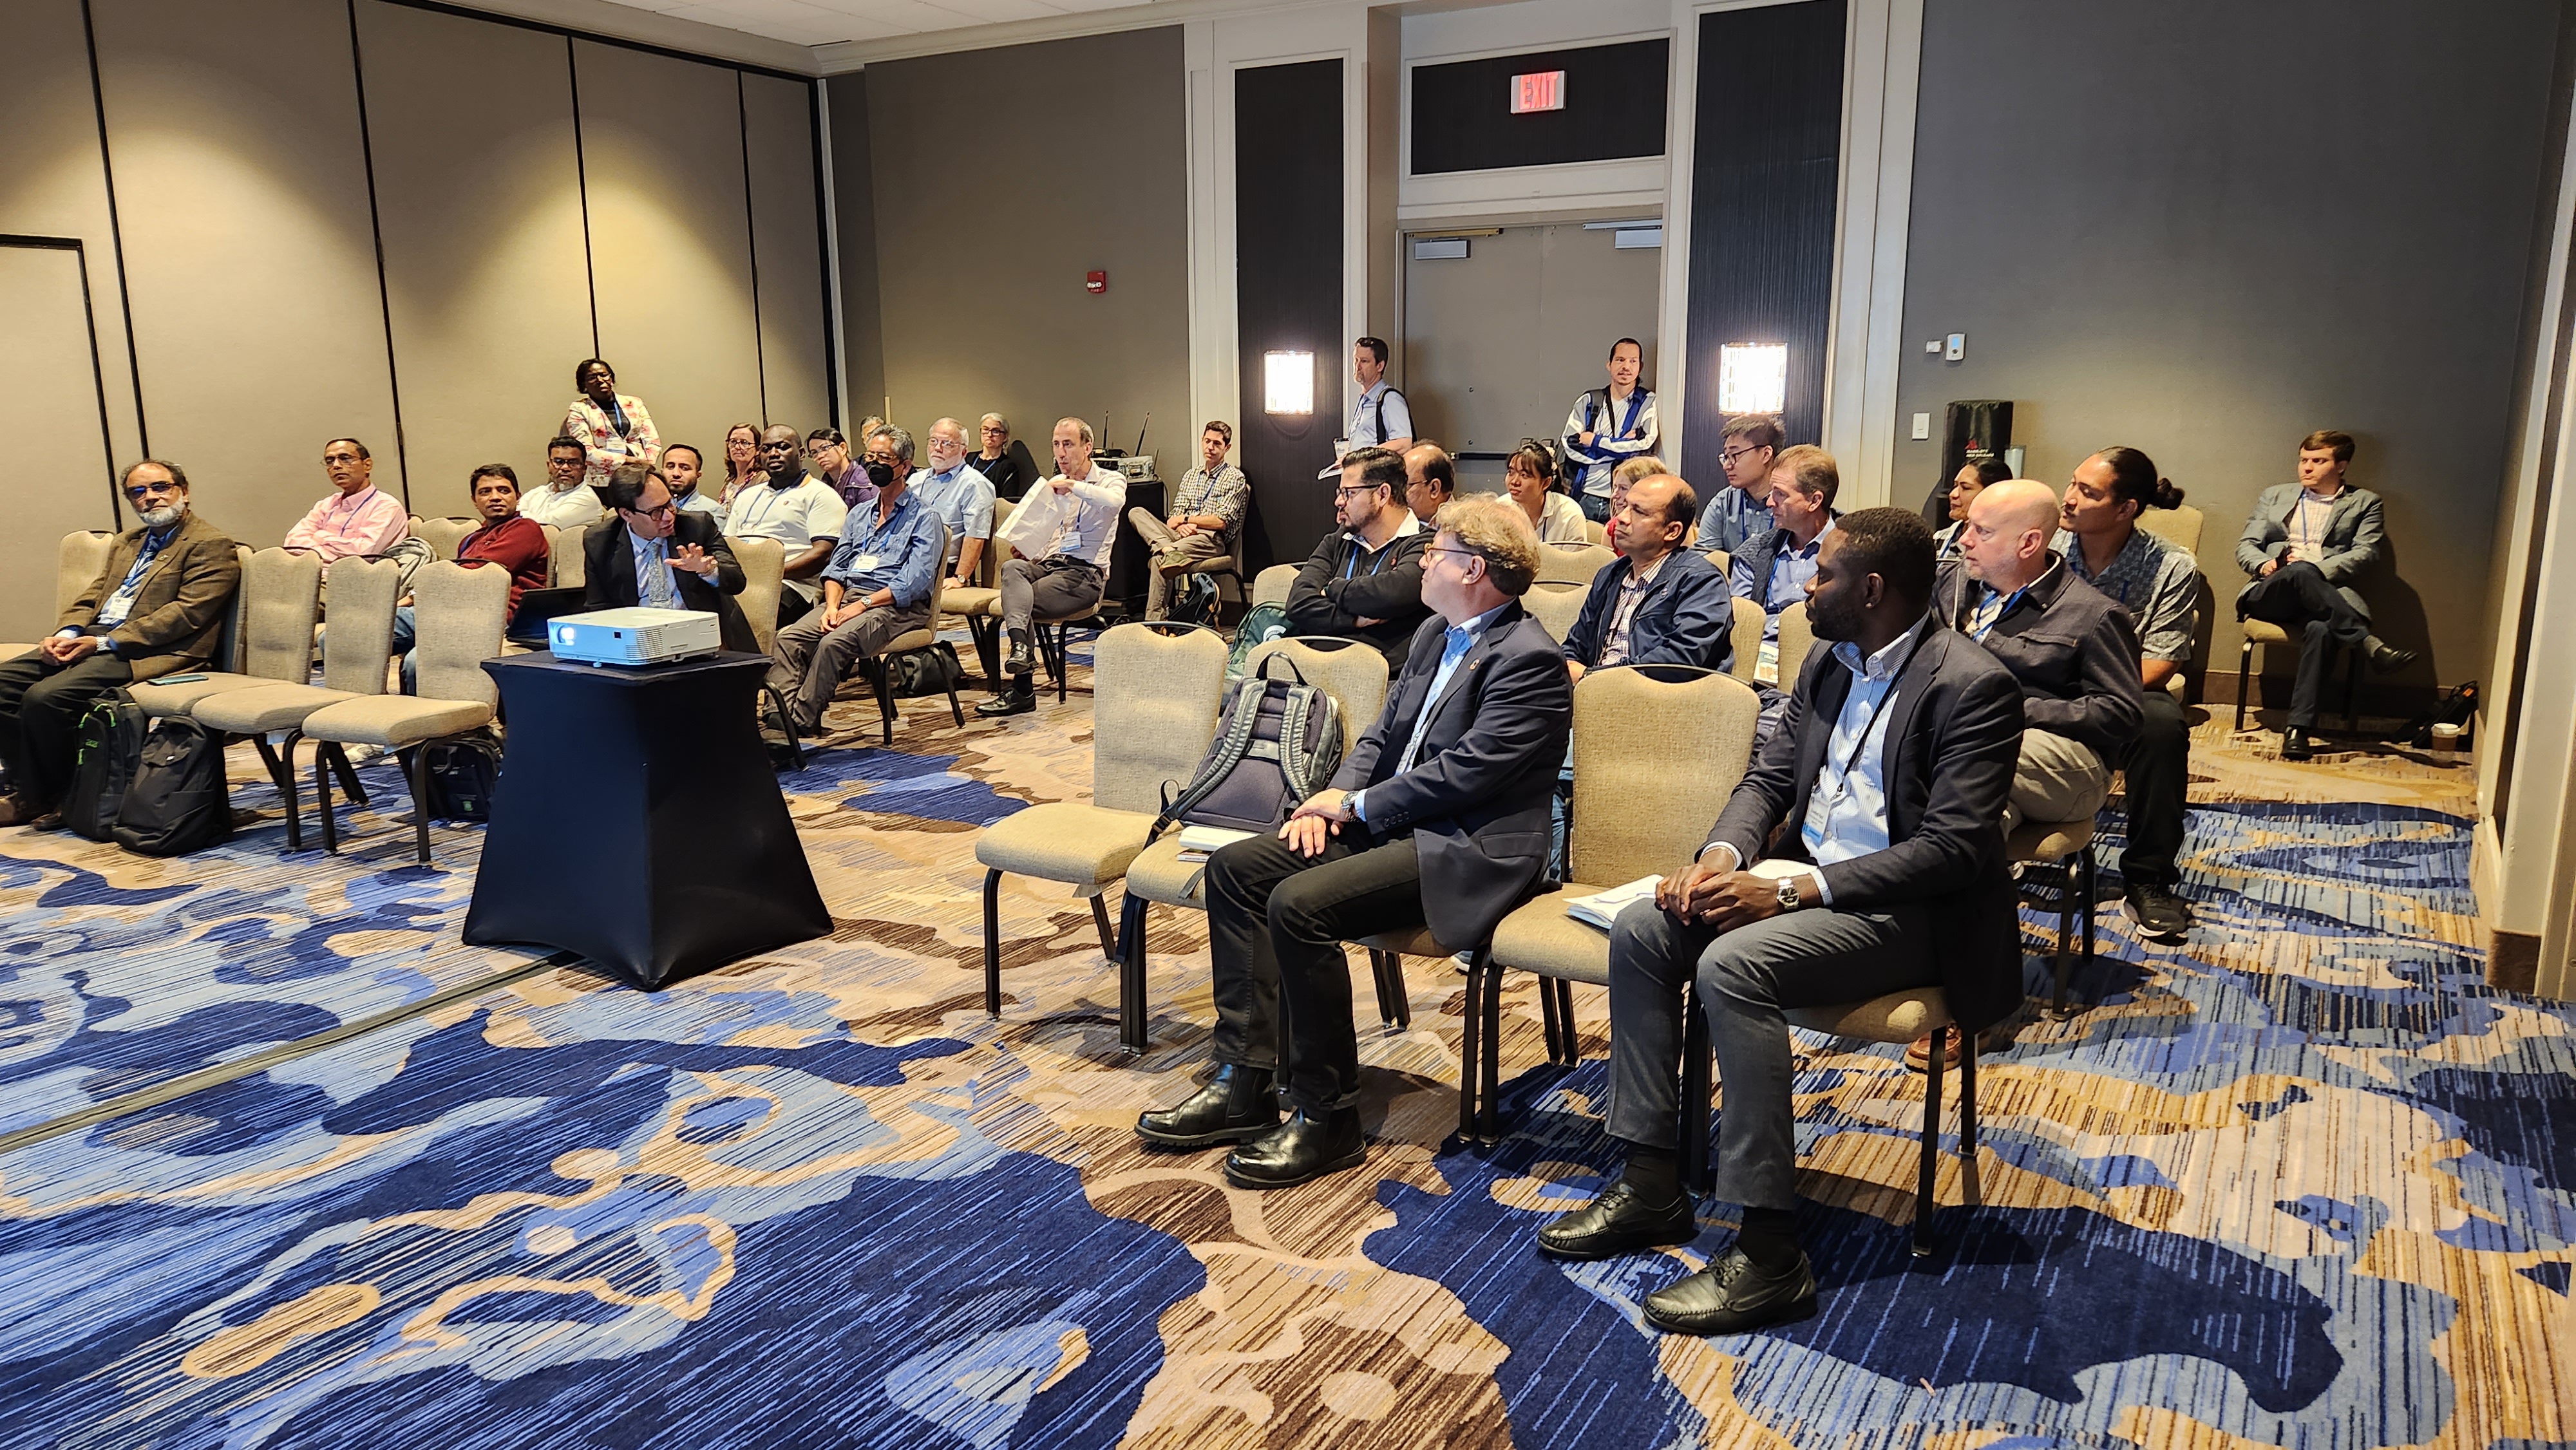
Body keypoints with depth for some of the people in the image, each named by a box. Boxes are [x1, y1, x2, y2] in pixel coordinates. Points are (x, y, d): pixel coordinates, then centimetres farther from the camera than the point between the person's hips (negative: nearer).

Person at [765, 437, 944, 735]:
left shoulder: (923, 517, 2)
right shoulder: (859, 514, 24)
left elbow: (914, 583, -11)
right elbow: (836, 569, 17)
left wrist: (861, 605, -17)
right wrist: (832, 606, -4)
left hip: (895, 607, -7)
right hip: (847, 596, 7)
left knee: (834, 643, -33)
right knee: (788, 638, -19)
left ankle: (800, 723, -29)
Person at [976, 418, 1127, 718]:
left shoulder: (1111, 480, 5)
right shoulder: (1054, 484, 25)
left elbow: (1114, 501, -22)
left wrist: (1072, 485, -20)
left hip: (1084, 572, -5)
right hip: (1048, 564, 5)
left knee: (1019, 599, -26)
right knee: (1012, 567, -30)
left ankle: (1022, 690, -22)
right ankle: (1019, 646, -46)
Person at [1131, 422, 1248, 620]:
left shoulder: (1234, 478, 3)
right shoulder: (1190, 476, 25)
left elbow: (1221, 521, -8)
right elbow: (1174, 517, 19)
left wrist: (1185, 519, -3)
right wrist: (1180, 526, -7)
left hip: (1211, 539, -7)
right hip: (1183, 535, 7)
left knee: (1160, 559, -37)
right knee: (1136, 513, -18)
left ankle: (1155, 620, -38)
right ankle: (1168, 550, -42)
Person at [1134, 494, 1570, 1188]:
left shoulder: (1528, 659, -15)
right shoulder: (1435, 634, 15)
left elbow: (1461, 774, -21)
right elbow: (1385, 732, 18)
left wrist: (1355, 804, -12)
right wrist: (1332, 797, 0)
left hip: (1468, 848, -10)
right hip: (1391, 820, 10)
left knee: (1299, 904, -28)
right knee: (1235, 867, -3)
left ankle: (1327, 1117, -13)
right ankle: (1244, 1085, -2)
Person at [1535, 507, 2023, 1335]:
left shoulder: (1971, 686, -15)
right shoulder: (1828, 664, 11)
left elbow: (1952, 850, -22)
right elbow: (1768, 778, 13)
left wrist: (1793, 889, -27)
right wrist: (1721, 855, -10)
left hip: (1906, 909, -8)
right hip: (1800, 877, 8)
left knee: (1731, 965, -31)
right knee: (1640, 932, -9)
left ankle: (1769, 1255, -24)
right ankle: (1652, 1186, -1)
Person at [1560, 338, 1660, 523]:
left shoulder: (1649, 403, 5)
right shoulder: (1588, 402, 11)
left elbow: (1644, 447, -9)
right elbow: (1570, 445, -1)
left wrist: (1595, 441, -3)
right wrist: (1622, 447, -7)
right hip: (1585, 498, 2)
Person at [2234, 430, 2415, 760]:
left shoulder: (2364, 503, 19)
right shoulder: (2274, 496, 25)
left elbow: (2366, 553, 4)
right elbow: (2246, 546, 17)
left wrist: (2316, 568, -13)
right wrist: (2264, 564, -7)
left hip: (2328, 592, -1)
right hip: (2270, 594, 1)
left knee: (2319, 630, -39)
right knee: (2299, 572, -38)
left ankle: (2299, 728, -46)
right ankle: (2370, 645, -41)